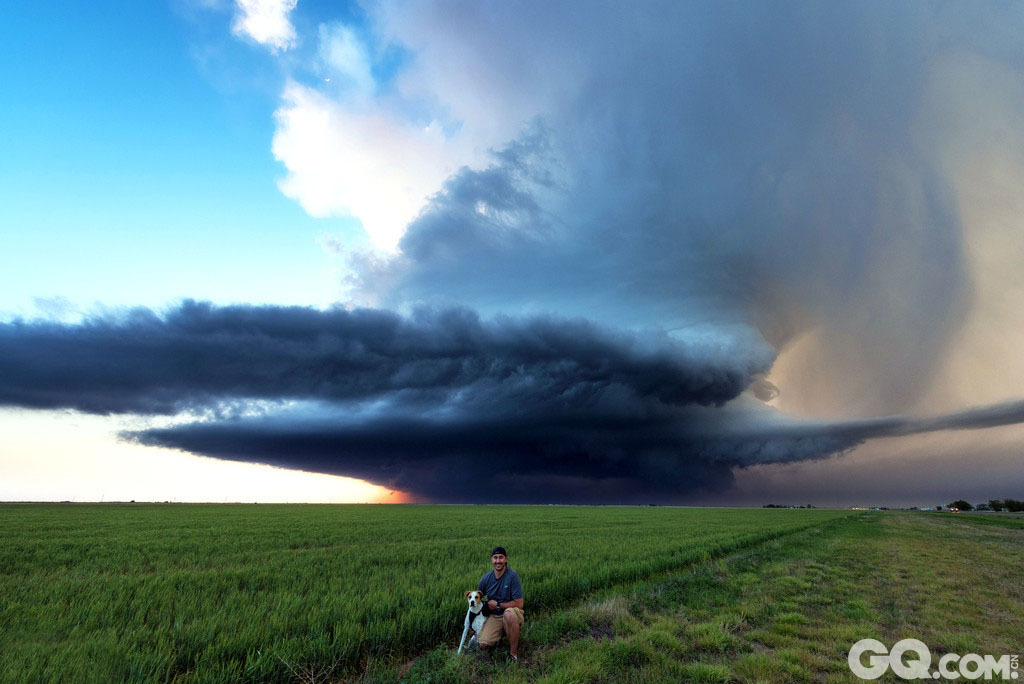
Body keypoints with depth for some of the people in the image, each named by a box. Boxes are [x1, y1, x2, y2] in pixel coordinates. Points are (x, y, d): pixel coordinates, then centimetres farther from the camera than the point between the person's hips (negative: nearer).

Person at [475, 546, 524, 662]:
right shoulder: (486, 578, -4)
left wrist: (497, 605, -13)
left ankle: (514, 652, -19)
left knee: (509, 614, -38)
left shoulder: (512, 576, -18)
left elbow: (519, 604, -19)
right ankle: (500, 634, 18)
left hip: (512, 616, -4)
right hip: (494, 617, 4)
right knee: (483, 645, -16)